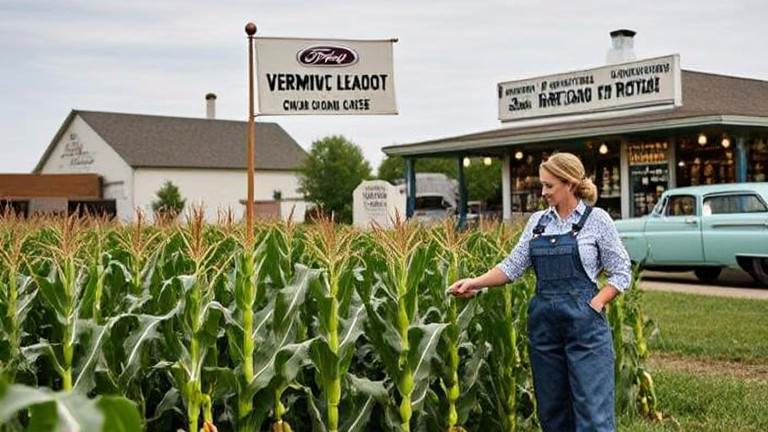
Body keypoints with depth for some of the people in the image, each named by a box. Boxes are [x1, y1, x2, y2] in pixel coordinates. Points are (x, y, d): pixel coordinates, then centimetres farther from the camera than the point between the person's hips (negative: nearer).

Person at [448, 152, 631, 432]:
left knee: (592, 409, -5)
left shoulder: (596, 219, -3)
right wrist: (477, 282, -4)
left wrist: (594, 305, -12)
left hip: (584, 325, -5)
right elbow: (513, 265, 8)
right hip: (544, 324, 5)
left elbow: (621, 273, -2)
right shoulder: (538, 221, 10)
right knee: (551, 408, 10)